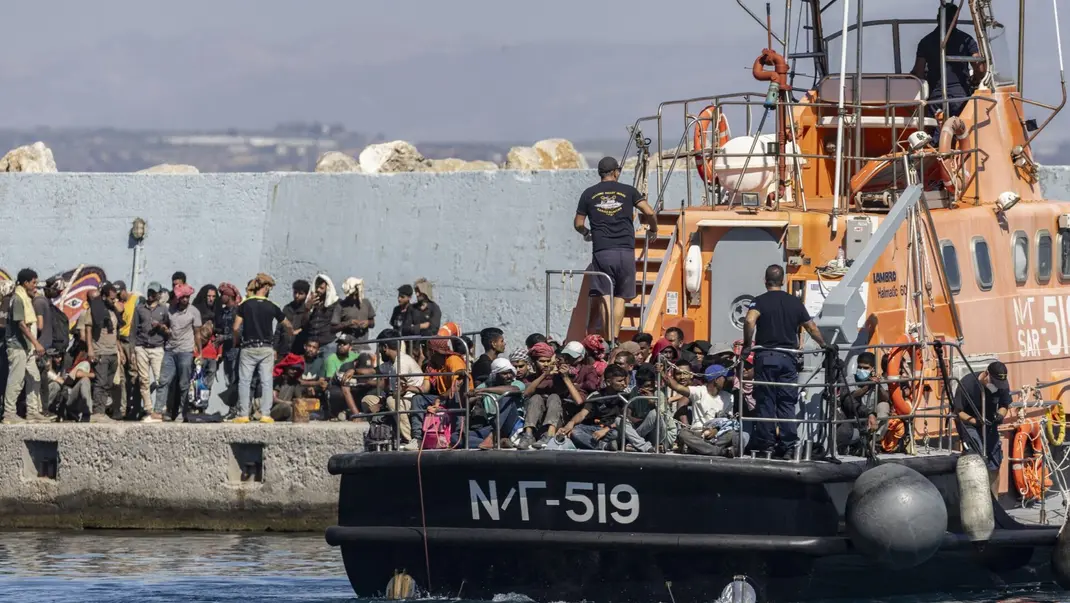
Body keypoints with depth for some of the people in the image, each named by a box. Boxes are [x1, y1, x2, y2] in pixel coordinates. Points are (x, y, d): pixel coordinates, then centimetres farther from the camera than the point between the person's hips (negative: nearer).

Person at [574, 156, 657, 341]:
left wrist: (586, 233, 35)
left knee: (605, 298, -1)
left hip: (601, 252, 0)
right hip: (625, 251, 0)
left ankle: (608, 340, -12)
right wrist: (653, 229, 18)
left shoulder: (589, 194, 9)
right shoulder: (628, 191, 6)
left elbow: (578, 224, 13)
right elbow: (649, 213, -2)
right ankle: (615, 339, -2)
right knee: (620, 298, 6)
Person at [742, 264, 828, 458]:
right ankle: (788, 447, 0)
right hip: (789, 357, 3)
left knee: (766, 402, 2)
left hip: (766, 356, -3)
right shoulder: (795, 302, 9)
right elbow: (812, 328, 14)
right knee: (787, 403, 4)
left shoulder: (760, 301, -2)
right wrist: (824, 345, 31)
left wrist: (747, 344, -12)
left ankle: (766, 444, 0)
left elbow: (750, 320, -23)